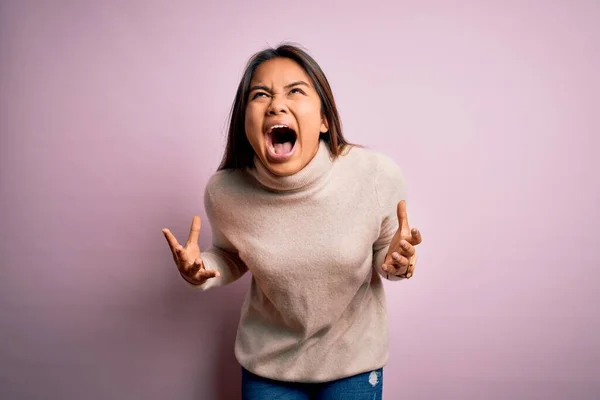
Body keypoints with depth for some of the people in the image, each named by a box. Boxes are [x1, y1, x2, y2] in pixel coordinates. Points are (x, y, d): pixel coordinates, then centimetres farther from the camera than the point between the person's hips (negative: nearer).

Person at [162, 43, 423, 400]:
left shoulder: (378, 175, -24)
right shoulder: (224, 191, -20)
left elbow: (381, 250, -4)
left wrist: (393, 261, -25)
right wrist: (200, 268, -19)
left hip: (354, 358, 0)